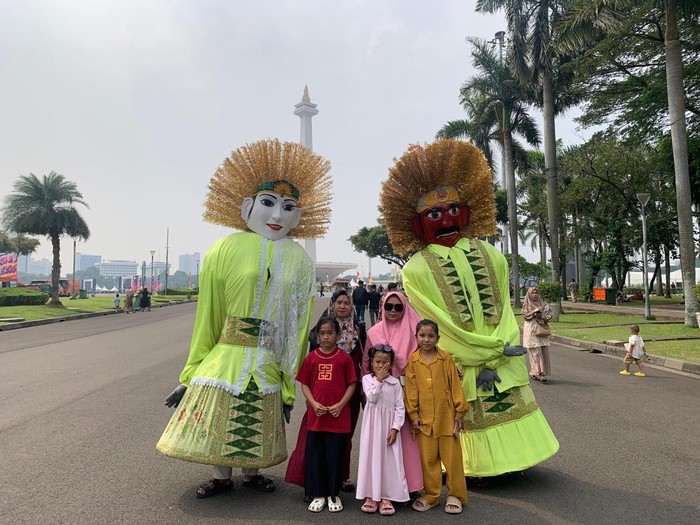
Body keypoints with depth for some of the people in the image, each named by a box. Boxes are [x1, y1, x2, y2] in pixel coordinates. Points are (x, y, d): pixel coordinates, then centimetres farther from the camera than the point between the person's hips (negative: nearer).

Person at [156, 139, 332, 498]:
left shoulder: (299, 260, -1)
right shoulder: (228, 249, -9)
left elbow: (299, 325, 1)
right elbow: (208, 314, -5)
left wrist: (290, 385, 3)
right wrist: (193, 372, -1)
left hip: (270, 362, 2)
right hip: (227, 355, -2)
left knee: (259, 422, 16)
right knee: (219, 413, 9)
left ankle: (252, 472, 40)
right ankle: (221, 477, 34)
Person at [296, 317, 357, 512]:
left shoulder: (344, 358, -4)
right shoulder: (311, 357, 1)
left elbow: (351, 384, -1)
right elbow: (304, 384, 5)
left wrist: (340, 405, -11)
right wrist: (314, 403, -8)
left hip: (338, 417, -2)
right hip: (315, 416, 2)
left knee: (335, 457, 8)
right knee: (314, 457, 10)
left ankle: (333, 494, 26)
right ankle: (317, 495, 26)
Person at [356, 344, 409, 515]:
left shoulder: (395, 382, 1)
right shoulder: (367, 379, 0)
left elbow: (400, 407, -2)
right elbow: (372, 398, -16)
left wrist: (395, 428, -9)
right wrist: (379, 380, -18)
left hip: (389, 426, 0)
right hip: (372, 424, 0)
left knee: (389, 460, 3)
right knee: (371, 457, 4)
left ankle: (386, 497, 13)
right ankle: (371, 495, 15)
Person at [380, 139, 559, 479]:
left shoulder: (491, 257, 1)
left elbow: (503, 311, -2)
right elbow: (441, 324, -10)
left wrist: (491, 363, -10)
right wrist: (494, 349, -12)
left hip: (501, 362, 2)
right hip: (454, 368, -2)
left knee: (509, 422, 13)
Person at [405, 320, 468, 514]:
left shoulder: (445, 358, -3)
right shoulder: (413, 360, 0)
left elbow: (455, 385, 0)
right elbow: (411, 389, 1)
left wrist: (459, 411, 0)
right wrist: (413, 414, -1)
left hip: (446, 417, -1)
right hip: (425, 418, 1)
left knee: (452, 457, 9)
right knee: (428, 458, 11)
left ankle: (455, 495, 25)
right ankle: (431, 495, 26)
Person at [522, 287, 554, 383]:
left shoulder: (542, 303, 12)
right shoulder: (526, 305, 5)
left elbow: (549, 316, 6)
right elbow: (525, 315, -9)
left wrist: (541, 315, -12)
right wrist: (536, 310, -13)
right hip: (531, 331, -4)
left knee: (544, 352, -1)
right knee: (535, 352, -8)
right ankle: (536, 373, -7)